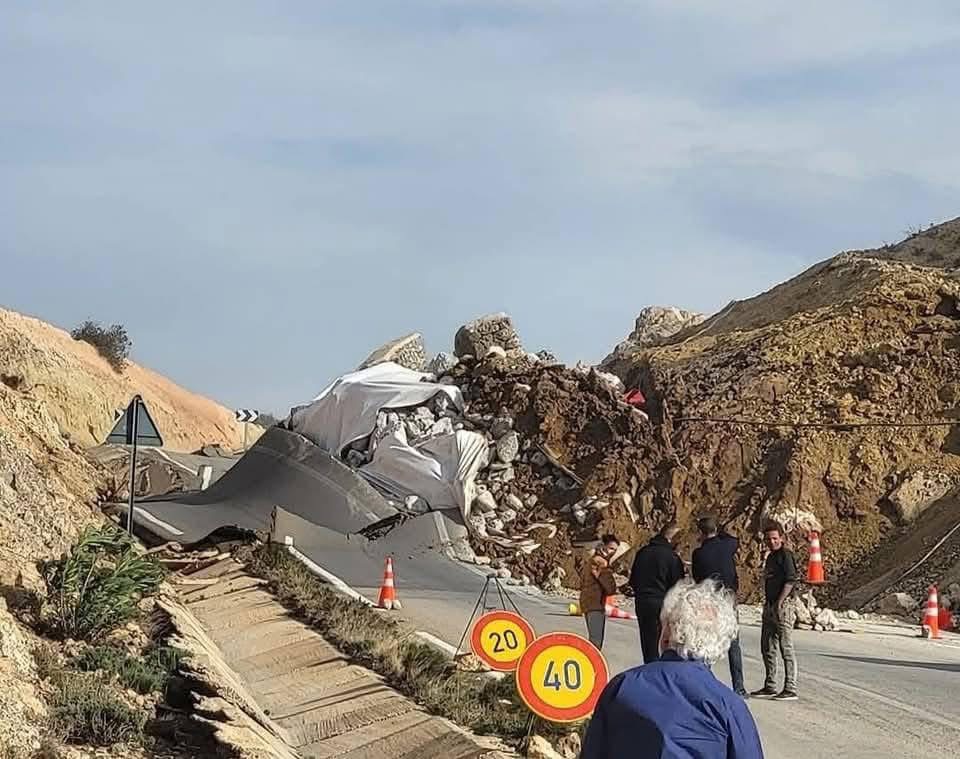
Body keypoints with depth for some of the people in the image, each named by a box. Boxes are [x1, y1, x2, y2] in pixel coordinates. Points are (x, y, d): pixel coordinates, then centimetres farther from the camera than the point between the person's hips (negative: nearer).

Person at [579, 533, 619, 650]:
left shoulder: (590, 560, 17)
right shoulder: (601, 562, -13)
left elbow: (582, 584, 26)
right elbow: (610, 588, -18)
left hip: (586, 603, 10)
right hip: (595, 606, -10)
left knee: (594, 640, 14)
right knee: (596, 642, -16)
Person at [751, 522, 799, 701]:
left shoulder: (785, 555, -10)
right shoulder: (771, 556, 18)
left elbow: (790, 580, -18)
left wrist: (779, 602, -20)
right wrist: (768, 604, 10)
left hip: (783, 606, -10)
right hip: (770, 606, 10)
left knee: (786, 648, -8)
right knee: (767, 647, 13)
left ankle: (791, 689, -7)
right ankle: (770, 686, 21)